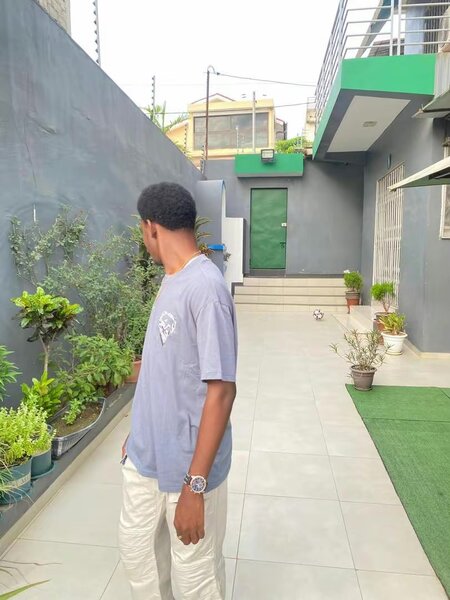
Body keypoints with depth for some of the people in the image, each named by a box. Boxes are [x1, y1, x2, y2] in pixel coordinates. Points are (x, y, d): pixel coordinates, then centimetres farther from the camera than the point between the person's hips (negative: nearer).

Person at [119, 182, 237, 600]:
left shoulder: (205, 287, -24)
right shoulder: (172, 280, 4)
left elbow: (221, 390, -25)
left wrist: (195, 485, -22)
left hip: (188, 466, -8)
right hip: (145, 456, 8)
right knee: (136, 549, 25)